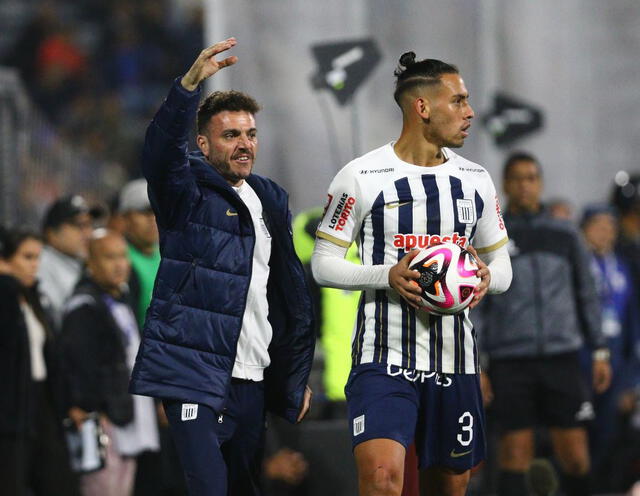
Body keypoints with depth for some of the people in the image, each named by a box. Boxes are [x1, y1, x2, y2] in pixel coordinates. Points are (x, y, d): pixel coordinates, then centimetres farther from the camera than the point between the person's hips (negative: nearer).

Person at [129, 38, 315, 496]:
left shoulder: (272, 200, 17)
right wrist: (190, 85, -37)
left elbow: (293, 292, 20)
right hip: (194, 373, -6)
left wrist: (298, 376, 18)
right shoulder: (188, 191, 0)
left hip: (253, 380, 6)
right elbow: (162, 148, -23)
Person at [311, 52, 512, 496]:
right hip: (385, 358, -5)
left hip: (455, 359, 5)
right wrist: (387, 276, -18)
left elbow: (502, 264, 19)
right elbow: (323, 263, -1)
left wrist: (487, 278, -6)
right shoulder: (362, 177, -4)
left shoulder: (475, 179, 11)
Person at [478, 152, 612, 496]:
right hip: (510, 363, -2)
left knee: (575, 453, -2)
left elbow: (587, 296, 16)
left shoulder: (565, 235, 12)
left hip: (562, 358, 2)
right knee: (515, 454, -4)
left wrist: (599, 351, 10)